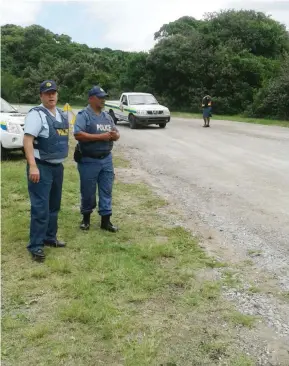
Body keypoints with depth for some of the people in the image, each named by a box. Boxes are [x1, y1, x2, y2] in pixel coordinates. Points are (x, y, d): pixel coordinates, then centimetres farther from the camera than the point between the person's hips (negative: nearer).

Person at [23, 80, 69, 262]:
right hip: (41, 167, -8)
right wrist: (33, 166, -29)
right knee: (41, 208, -8)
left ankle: (50, 237, 30)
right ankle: (36, 246, 0)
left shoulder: (62, 115, 13)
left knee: (54, 205, 16)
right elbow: (27, 141, -21)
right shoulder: (36, 114, -13)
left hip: (58, 166, 8)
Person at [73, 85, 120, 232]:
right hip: (89, 160, -6)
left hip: (106, 159, 6)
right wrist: (100, 137, -22)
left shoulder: (107, 116, 14)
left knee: (106, 191, 6)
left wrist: (114, 135, -9)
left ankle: (105, 220, 14)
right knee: (88, 191, 6)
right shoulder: (83, 115, -8)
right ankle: (86, 218, 26)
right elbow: (78, 135, -21)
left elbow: (116, 134, 16)